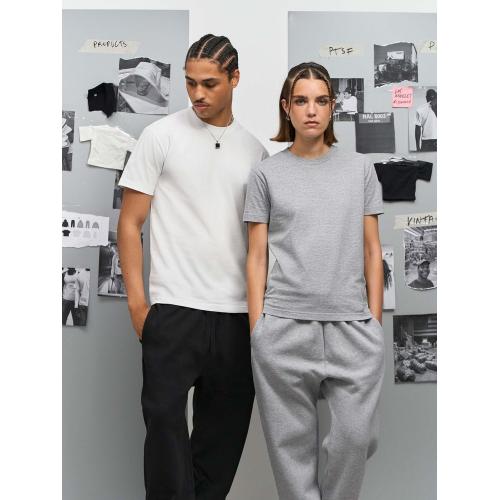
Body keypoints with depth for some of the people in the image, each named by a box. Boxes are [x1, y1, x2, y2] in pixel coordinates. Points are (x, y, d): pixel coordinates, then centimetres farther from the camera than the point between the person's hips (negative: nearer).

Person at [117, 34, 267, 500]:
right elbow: (130, 222, -1)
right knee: (166, 420, -3)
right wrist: (137, 302, -8)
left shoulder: (254, 149, 10)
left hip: (238, 313, 4)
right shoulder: (162, 136, 0)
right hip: (173, 309, -3)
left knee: (224, 432, 12)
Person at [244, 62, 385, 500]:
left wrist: (375, 320, 5)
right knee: (292, 440, 7)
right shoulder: (266, 174, 5)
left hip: (352, 323, 1)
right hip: (285, 325, -1)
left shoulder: (360, 168, 9)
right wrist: (257, 329, -1)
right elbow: (257, 257, 4)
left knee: (357, 436, 1)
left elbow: (372, 250, 9)